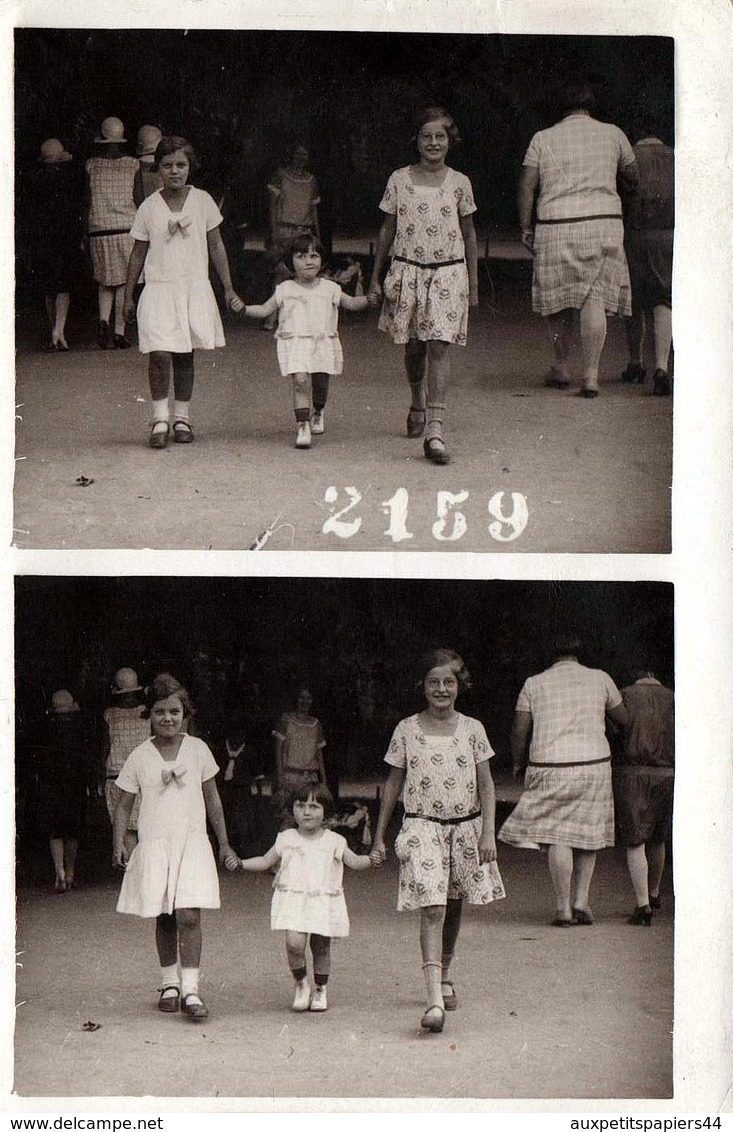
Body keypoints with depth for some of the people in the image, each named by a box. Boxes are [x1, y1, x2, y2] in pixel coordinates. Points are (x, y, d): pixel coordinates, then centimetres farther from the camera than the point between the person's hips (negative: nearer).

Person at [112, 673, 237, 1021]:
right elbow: (125, 805, 9)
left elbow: (212, 799, 13)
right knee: (164, 918, 5)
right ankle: (169, 984, 19)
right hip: (154, 843, 1)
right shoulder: (140, 756, 4)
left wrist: (224, 844, 14)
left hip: (191, 840, -1)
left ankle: (190, 989, -12)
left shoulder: (197, 750, 5)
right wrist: (119, 844, -3)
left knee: (188, 915, -13)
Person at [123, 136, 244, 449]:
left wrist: (228, 288, 7)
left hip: (194, 287, 1)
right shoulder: (149, 207, 0)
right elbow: (138, 253, 8)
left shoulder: (202, 201, 2)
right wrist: (128, 296, 10)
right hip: (159, 289, -1)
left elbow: (216, 246, 8)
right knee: (160, 353, -14)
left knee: (185, 353, 7)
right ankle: (160, 418, -4)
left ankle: (182, 417, 17)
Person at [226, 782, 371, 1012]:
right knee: (294, 943, -18)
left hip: (324, 901, 1)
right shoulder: (286, 839, 7)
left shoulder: (333, 842, 4)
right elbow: (266, 861, 14)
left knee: (321, 946, 6)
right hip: (293, 900, 0)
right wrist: (241, 864, 1)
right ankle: (301, 983, 6)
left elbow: (355, 862, 2)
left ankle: (321, 989, 27)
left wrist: (372, 859, -17)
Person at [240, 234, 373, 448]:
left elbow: (351, 303, 16)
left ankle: (317, 412, 41)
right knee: (300, 382, -17)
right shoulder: (285, 290, 5)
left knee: (320, 384, 9)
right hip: (295, 343, -2)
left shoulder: (329, 289, 9)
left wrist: (368, 299, -1)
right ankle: (302, 425, -15)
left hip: (324, 343, 2)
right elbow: (264, 310, 8)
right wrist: (243, 309, -7)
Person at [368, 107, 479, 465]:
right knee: (413, 346, 9)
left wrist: (473, 283, 11)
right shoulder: (399, 180, 3)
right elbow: (388, 230, 9)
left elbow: (468, 234, 11)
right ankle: (417, 403, 38)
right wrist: (375, 277, 9)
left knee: (438, 346, -10)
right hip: (408, 270, 1)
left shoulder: (459, 183, 3)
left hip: (448, 273, -1)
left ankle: (435, 430, -16)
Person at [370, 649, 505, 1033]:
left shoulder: (472, 729, 2)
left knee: (453, 907, 14)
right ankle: (434, 998, -23)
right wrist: (379, 838, 8)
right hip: (422, 827, -2)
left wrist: (488, 833, -5)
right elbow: (393, 784, 7)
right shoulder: (407, 730, 0)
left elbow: (486, 785, 4)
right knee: (431, 908, -15)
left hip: (465, 827, 2)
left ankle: (445, 976, 38)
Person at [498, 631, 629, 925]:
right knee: (587, 834, 14)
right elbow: (623, 720, 15)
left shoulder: (534, 684, 4)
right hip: (593, 761, 1)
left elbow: (519, 730, 2)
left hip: (550, 767, -1)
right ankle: (581, 899, 8)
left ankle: (563, 909, -5)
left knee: (558, 836, -1)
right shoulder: (600, 679, 6)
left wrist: (517, 763, 17)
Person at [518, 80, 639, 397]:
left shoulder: (543, 139, 5)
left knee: (557, 298, 14)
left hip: (556, 226, 0)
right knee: (595, 298, -3)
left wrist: (526, 228, 7)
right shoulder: (612, 134, 6)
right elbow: (633, 177, 16)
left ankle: (561, 366, 26)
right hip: (603, 222, 0)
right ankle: (591, 375, -11)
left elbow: (527, 185, 1)